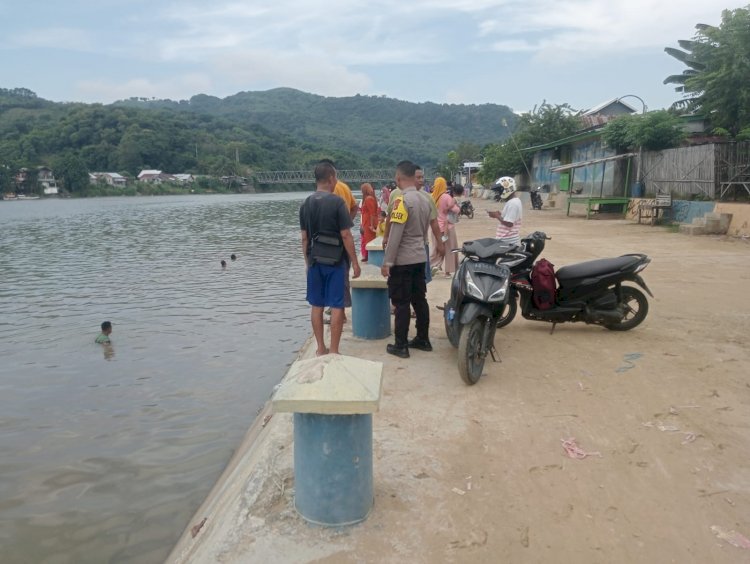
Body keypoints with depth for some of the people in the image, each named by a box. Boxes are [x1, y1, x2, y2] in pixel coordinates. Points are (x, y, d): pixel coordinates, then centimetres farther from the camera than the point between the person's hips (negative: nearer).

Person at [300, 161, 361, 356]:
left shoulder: (306, 204, 4)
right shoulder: (337, 202, -11)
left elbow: (304, 237, 7)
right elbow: (346, 235, -12)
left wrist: (307, 261, 16)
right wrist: (354, 262, -6)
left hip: (315, 261, 5)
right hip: (335, 261, -5)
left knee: (317, 305, 11)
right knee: (336, 306, 1)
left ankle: (320, 348, 19)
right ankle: (333, 351, 5)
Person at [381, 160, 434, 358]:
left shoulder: (402, 200, -17)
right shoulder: (424, 200, 8)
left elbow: (395, 235, -20)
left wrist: (387, 262, -16)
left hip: (402, 260, -8)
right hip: (419, 258, 8)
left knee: (401, 304, -1)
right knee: (419, 300, 14)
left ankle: (401, 346, 5)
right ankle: (423, 339, 22)